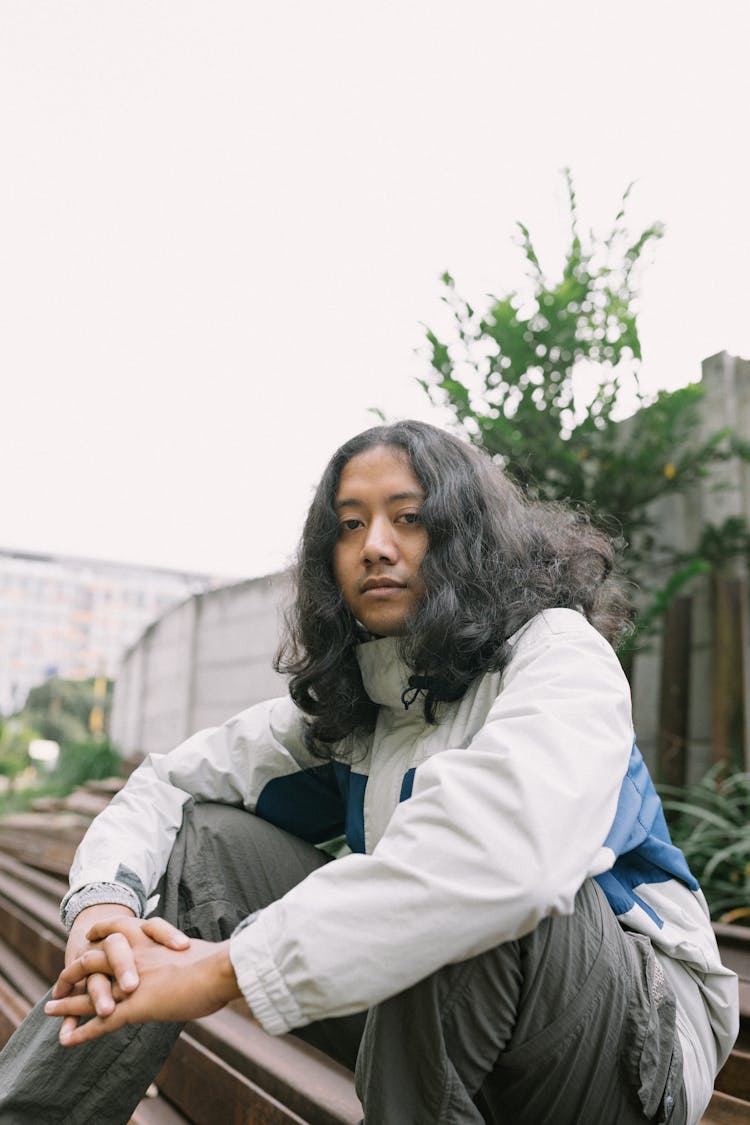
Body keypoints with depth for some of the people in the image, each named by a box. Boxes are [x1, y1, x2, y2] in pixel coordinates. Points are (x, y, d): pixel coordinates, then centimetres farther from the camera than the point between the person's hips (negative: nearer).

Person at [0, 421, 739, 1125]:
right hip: (440, 1012, 5)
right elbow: (170, 783, 4)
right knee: (202, 836, -4)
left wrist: (230, 969, -33)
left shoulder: (558, 652, -16)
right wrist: (104, 902, -19)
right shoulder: (342, 707, 5)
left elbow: (505, 853, -37)